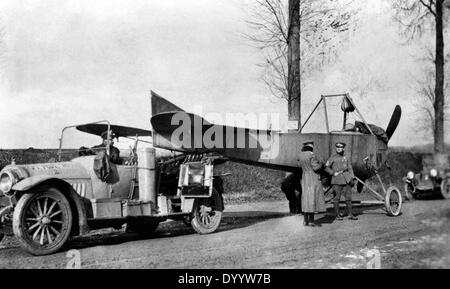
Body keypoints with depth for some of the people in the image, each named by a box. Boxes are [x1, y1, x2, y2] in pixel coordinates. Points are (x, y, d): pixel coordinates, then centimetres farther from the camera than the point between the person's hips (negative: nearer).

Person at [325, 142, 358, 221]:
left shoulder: (346, 158, 12)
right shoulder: (333, 157, 1)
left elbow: (350, 168, 13)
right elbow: (326, 167, 0)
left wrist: (352, 178, 4)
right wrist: (333, 173, -11)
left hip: (346, 179, 4)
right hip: (337, 180, -4)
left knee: (348, 197, 3)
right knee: (337, 198, 0)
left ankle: (350, 214, 9)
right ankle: (337, 215, 7)